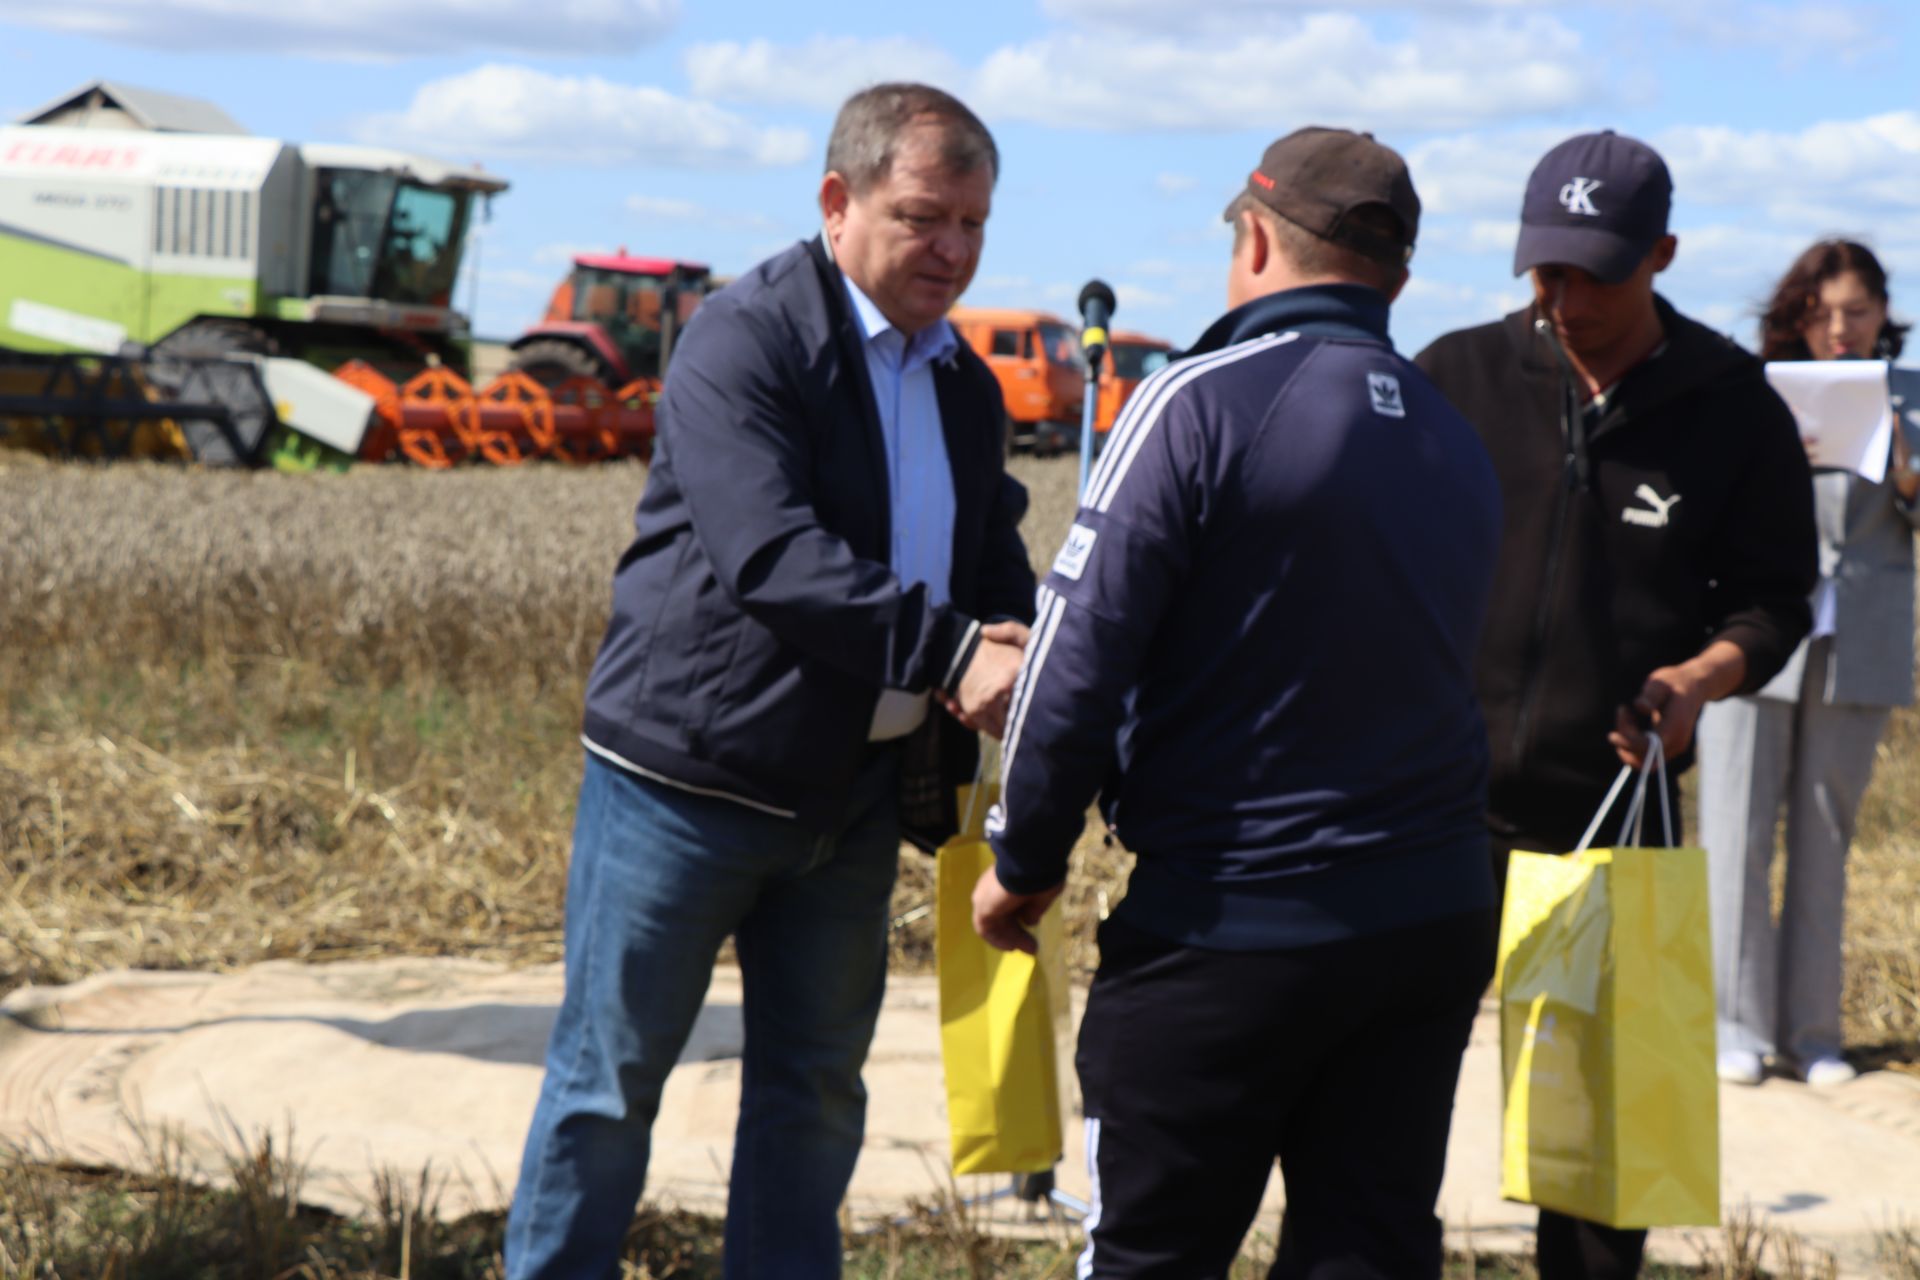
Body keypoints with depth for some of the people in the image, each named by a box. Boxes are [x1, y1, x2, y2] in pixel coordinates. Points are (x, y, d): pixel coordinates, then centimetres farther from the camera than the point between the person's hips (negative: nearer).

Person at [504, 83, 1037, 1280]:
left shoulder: (967, 388, 12)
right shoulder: (747, 339, -12)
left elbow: (997, 566, 12)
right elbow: (768, 554, -24)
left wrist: (1024, 656, -12)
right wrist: (946, 656, -31)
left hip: (857, 789, 7)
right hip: (689, 771, -7)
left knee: (816, 1085, 13)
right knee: (611, 1074, 2)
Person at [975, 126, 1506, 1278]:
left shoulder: (1204, 403, -13)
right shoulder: (1460, 448, 9)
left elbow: (1084, 653, -14)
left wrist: (1024, 860, -3)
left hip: (1233, 925, -6)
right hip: (1437, 920, 6)